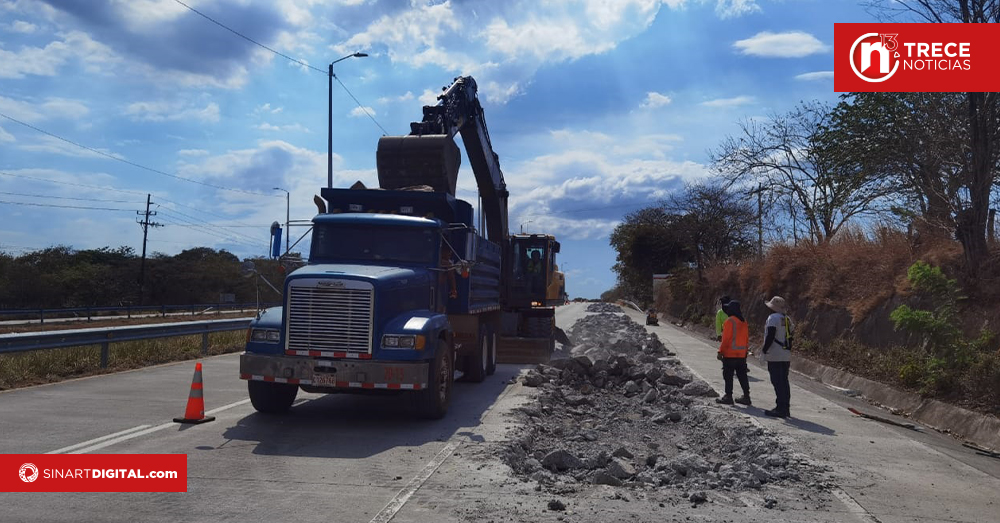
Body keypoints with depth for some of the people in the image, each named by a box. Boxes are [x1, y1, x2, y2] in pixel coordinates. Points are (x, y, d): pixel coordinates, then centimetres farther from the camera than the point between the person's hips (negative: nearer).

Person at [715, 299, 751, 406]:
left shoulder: (730, 321, -14)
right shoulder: (744, 321, 10)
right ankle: (746, 396, 14)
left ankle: (728, 396, 2)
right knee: (742, 376, 12)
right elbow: (747, 338, 14)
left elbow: (726, 338, -16)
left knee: (728, 376, 0)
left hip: (730, 354, -7)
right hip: (742, 354, 7)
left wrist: (720, 351, -11)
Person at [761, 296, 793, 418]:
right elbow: (789, 338, 18)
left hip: (775, 356, -8)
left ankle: (781, 409, -7)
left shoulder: (773, 318, -12)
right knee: (784, 382, 13)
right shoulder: (787, 319, 15)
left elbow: (770, 336, -19)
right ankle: (785, 408, 18)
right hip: (786, 356, 9)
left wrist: (764, 349, -7)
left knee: (778, 382, -7)